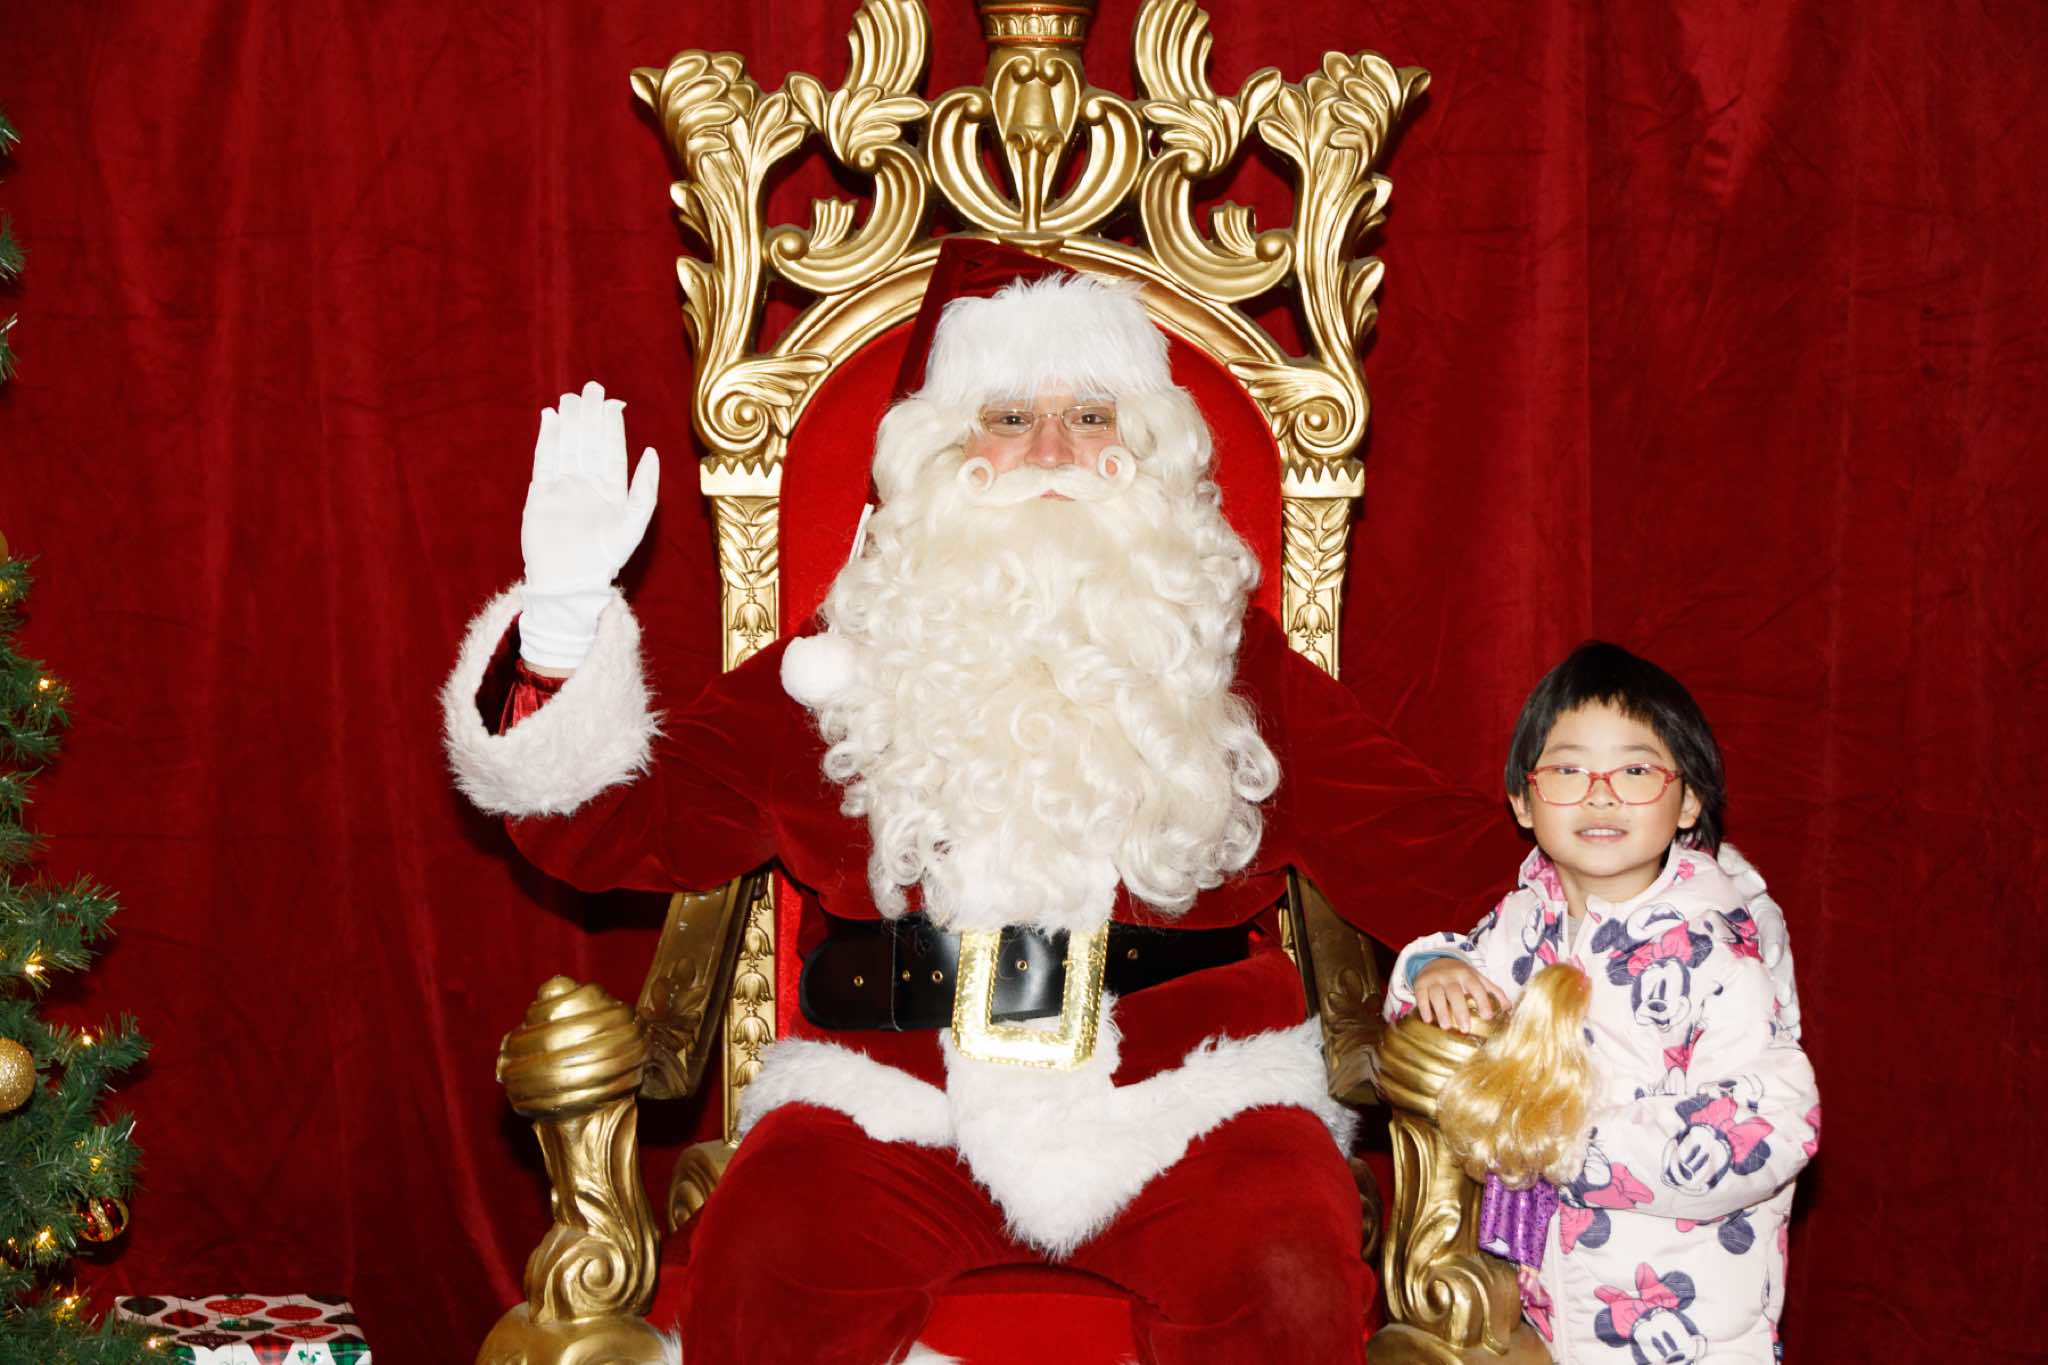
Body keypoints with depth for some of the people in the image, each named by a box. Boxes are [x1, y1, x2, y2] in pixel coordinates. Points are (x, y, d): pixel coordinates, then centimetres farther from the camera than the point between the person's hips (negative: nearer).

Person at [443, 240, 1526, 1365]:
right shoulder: (852, 661, 11)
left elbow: (1419, 853, 7)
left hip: (1183, 1098, 1)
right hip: (896, 1094, -1)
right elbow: (620, 825, 6)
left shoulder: (1231, 661, 13)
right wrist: (564, 619, -8)